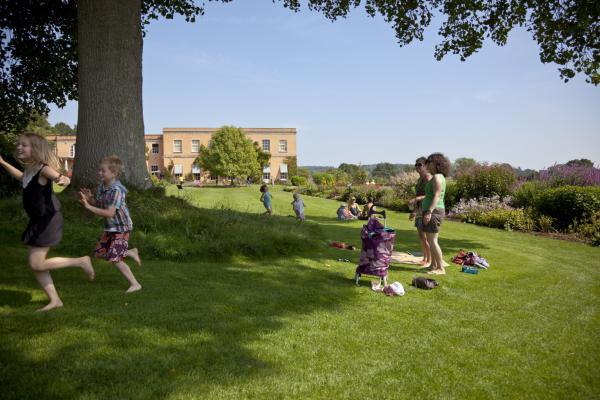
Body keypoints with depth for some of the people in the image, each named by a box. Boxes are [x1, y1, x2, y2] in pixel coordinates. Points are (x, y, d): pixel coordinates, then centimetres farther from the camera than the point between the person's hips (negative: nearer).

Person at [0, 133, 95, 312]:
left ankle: (81, 262, 5)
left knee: (37, 264, -8)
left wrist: (63, 180, -58)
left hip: (49, 220, -9)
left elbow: (63, 178, -35)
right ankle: (55, 300, 17)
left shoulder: (43, 169, -18)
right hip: (37, 221, 9)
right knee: (34, 263, 9)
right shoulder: (29, 169, 7)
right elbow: (22, 178, 32)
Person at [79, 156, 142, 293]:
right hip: (110, 228, 9)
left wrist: (88, 206, -32)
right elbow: (98, 203, 11)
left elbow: (109, 213, -31)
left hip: (121, 228, -9)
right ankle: (131, 252, 28)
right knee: (99, 252, 15)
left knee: (114, 259, -9)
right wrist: (90, 198, -11)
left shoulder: (117, 190, -26)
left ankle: (135, 284, 2)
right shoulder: (102, 186, 0)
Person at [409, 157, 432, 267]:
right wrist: (413, 211, 22)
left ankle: (429, 261, -2)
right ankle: (425, 259, 19)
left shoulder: (428, 177, -12)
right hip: (419, 210, 9)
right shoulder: (420, 179, 17)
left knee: (424, 237, -9)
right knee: (421, 236, 12)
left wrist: (416, 199, -28)